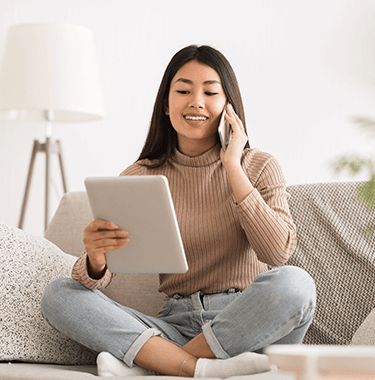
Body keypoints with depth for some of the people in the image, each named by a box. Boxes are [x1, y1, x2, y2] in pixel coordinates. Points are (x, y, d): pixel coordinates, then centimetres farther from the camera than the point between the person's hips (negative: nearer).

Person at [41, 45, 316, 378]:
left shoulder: (259, 167, 4)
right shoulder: (139, 178, 6)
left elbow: (279, 252, -14)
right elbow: (95, 280, -2)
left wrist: (233, 166, -13)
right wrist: (96, 259, -27)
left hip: (249, 330, -2)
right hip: (177, 325, 2)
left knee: (293, 282, -33)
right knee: (58, 295, -14)